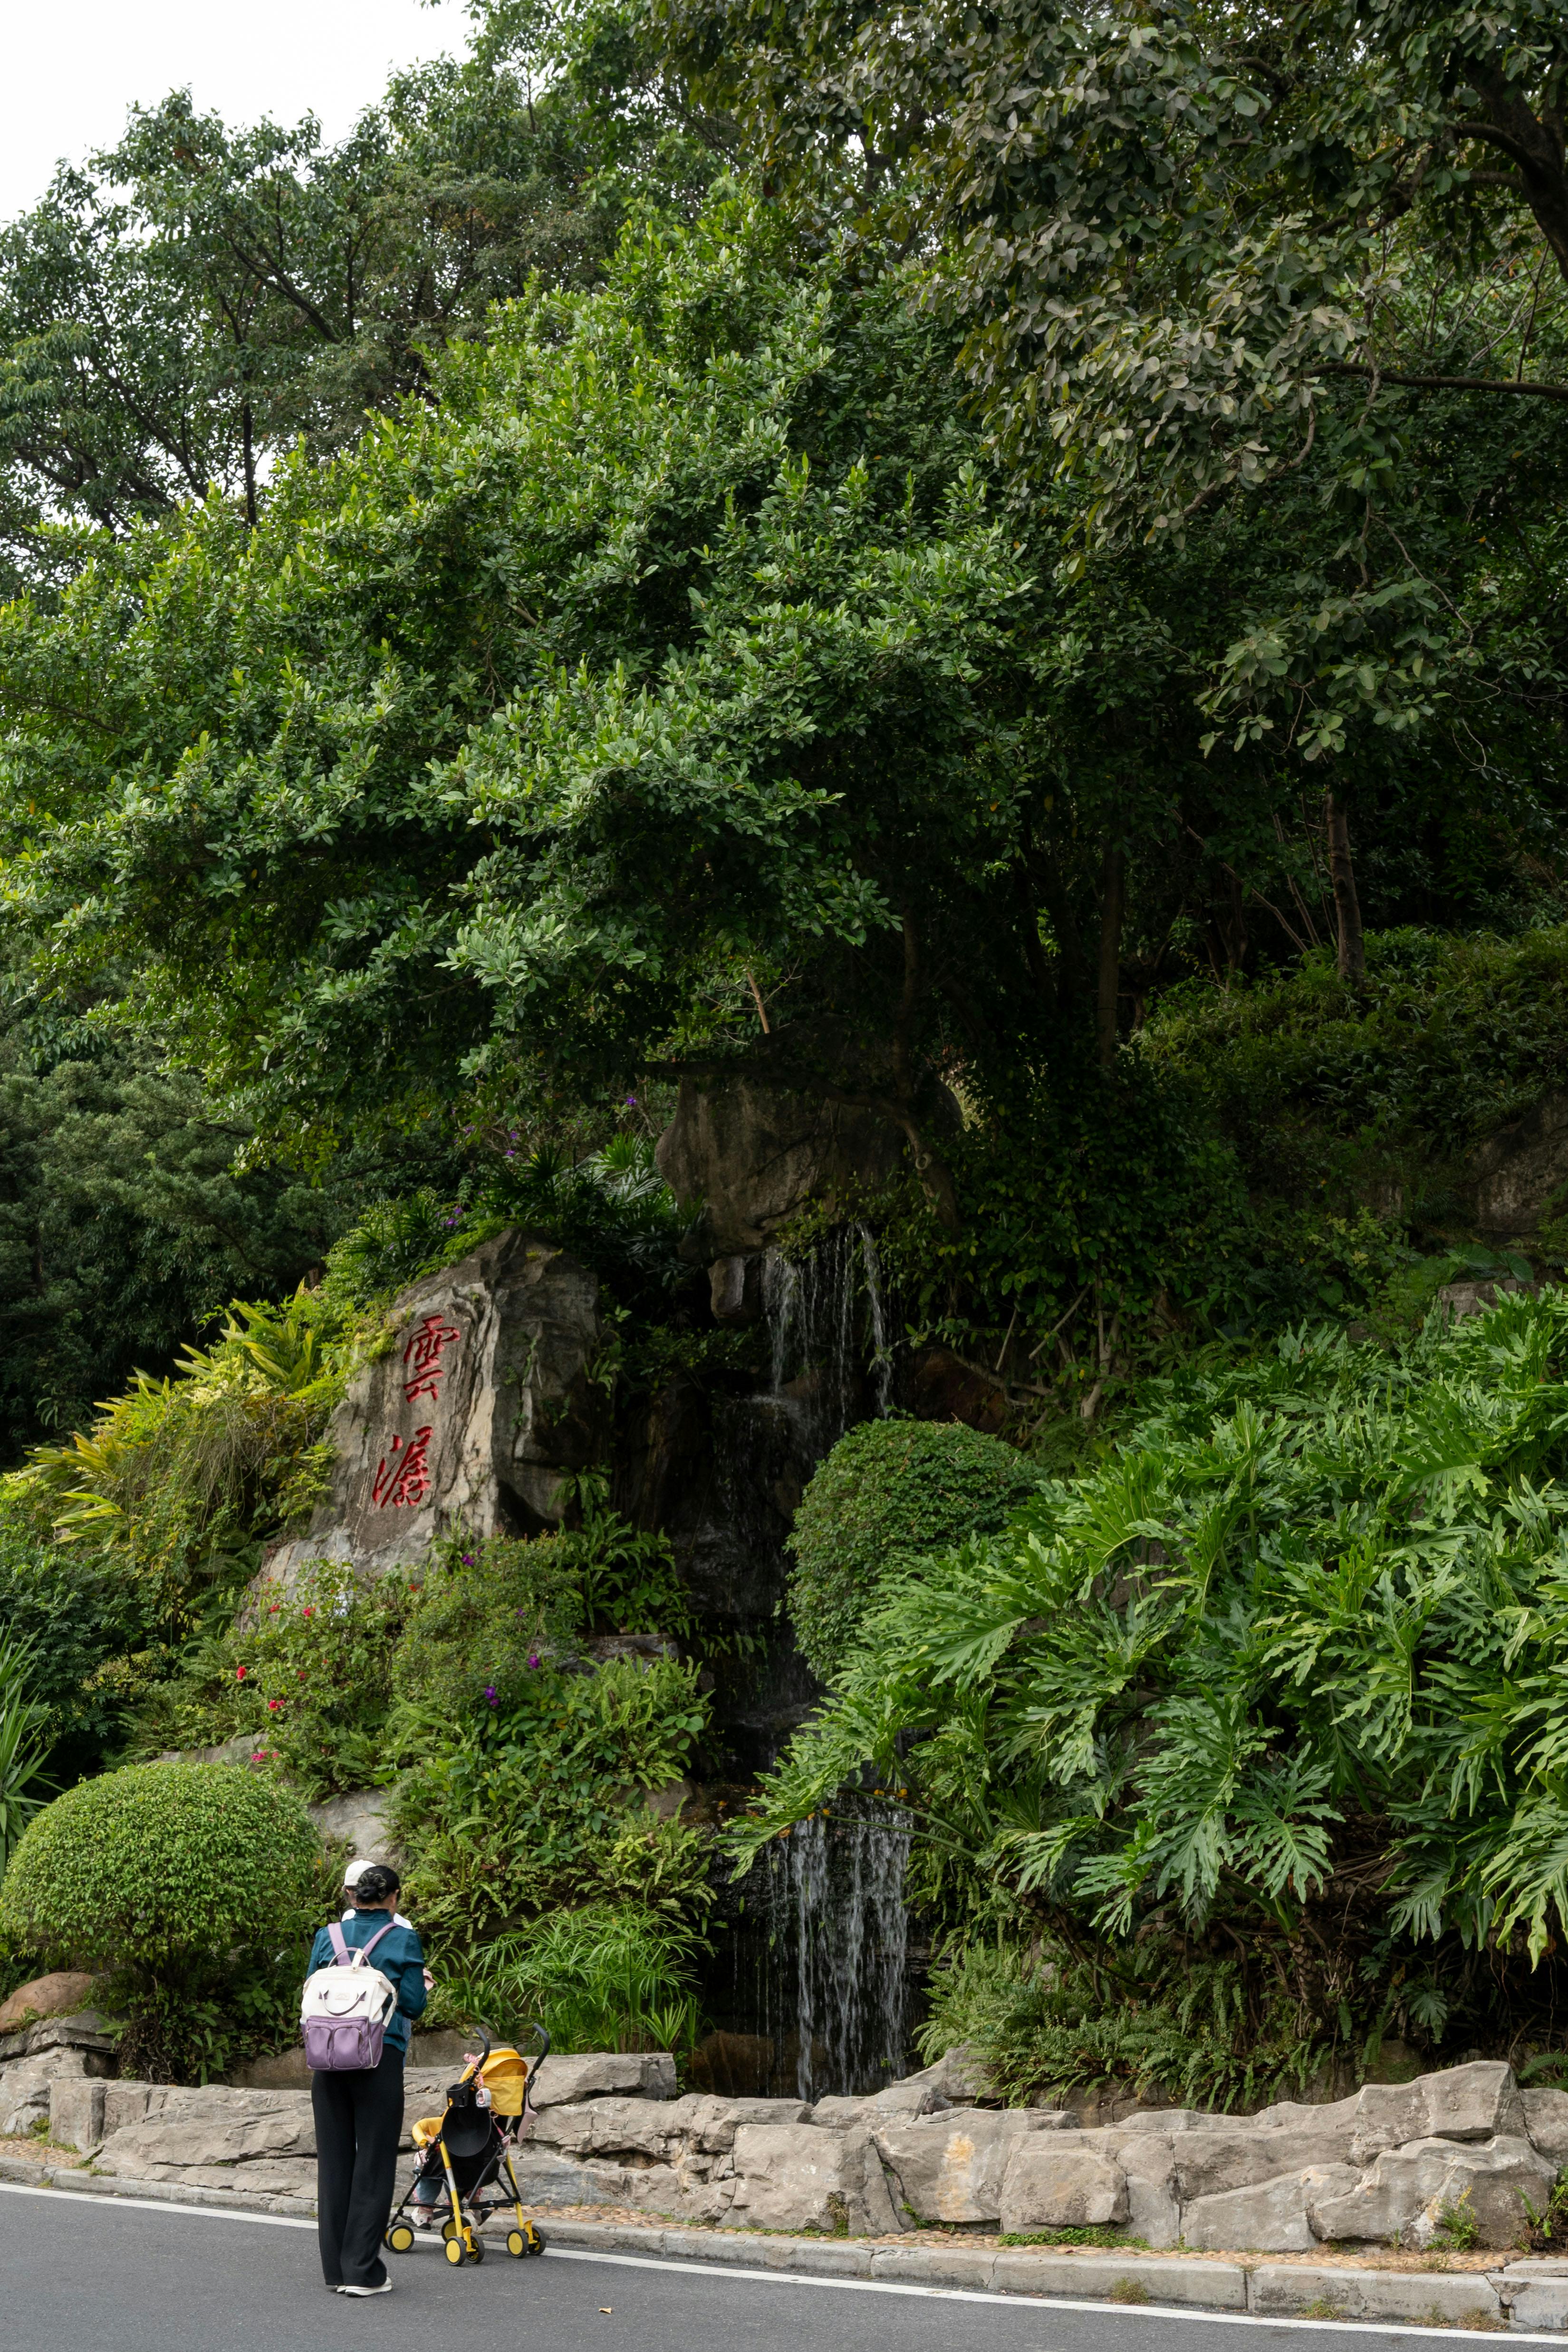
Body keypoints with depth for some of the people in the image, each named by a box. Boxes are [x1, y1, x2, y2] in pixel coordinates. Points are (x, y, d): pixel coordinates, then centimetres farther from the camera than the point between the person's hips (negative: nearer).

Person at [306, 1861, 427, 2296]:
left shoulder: (329, 1937, 7)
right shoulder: (402, 1939, -5)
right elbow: (413, 2003, -7)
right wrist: (423, 1983, 14)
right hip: (380, 2058, -4)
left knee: (334, 2159, 11)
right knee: (373, 2161, 1)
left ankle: (335, 2268, 15)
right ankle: (362, 2272, -1)